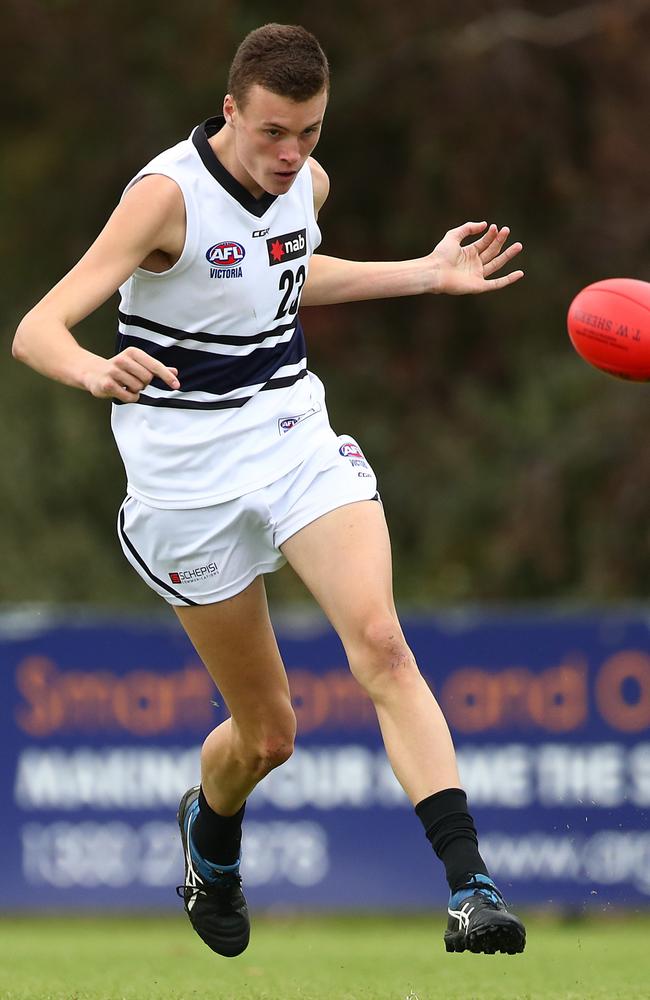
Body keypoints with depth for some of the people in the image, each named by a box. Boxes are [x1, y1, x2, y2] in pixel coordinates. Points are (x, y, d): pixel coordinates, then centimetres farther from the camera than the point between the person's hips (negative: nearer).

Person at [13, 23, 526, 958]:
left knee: (381, 644, -22)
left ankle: (472, 889, -29)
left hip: (296, 441, 4)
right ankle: (210, 832, 43)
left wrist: (426, 274, 19)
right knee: (267, 732, 6)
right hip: (192, 483, -4)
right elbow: (37, 330, -28)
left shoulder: (307, 182, 1)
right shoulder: (168, 195, -20)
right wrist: (97, 372, -50)